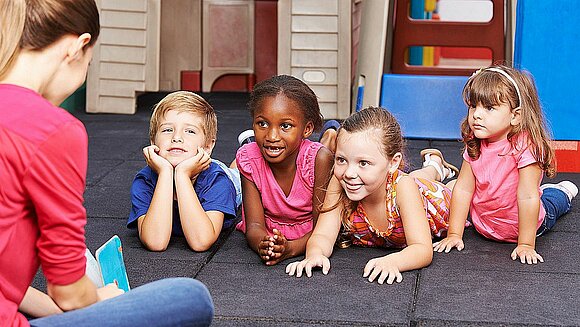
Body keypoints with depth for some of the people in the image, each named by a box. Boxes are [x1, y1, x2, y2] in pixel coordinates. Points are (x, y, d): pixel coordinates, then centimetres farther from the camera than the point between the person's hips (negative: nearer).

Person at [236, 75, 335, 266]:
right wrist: (262, 245, -52)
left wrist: (290, 248, -51)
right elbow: (254, 225, -26)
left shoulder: (319, 159, -34)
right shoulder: (249, 158, -26)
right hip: (267, 234, 2)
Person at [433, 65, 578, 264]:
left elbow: (527, 198, -33)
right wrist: (454, 234, -14)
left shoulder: (525, 146, -35)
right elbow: (464, 189, -13)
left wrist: (526, 245, -30)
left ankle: (562, 192, 42)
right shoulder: (474, 145, -16)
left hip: (523, 224, -6)